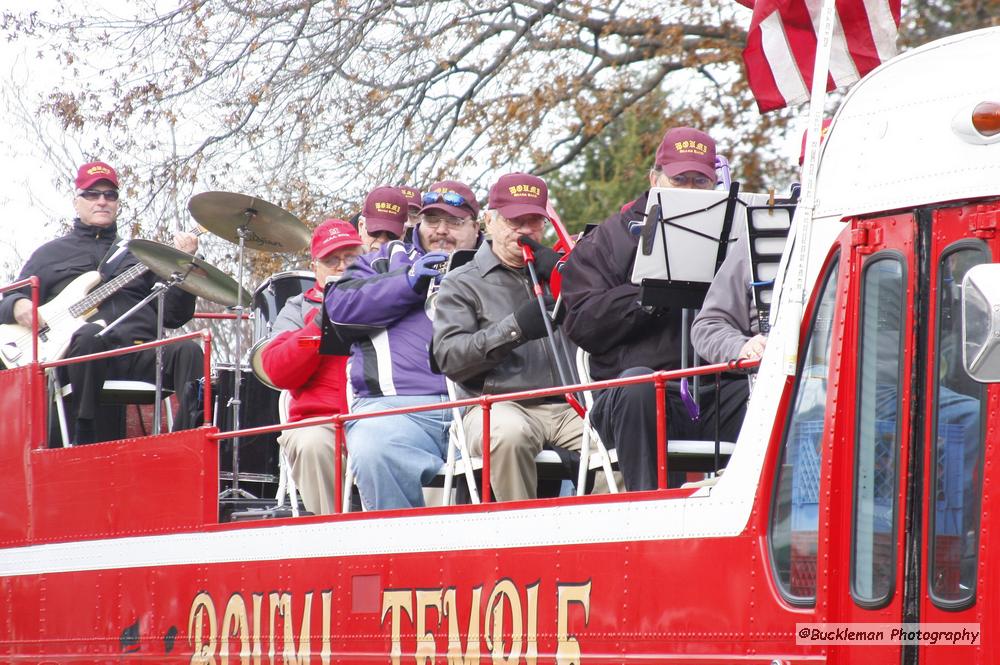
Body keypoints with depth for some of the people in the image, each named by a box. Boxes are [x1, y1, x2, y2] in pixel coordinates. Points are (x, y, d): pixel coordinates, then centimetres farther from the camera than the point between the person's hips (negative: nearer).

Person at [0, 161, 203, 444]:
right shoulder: (50, 254, 23)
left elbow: (174, 315, 16)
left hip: (140, 355, 2)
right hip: (77, 353, -2)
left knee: (188, 352, -29)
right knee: (91, 335, -39)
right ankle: (83, 440, -36)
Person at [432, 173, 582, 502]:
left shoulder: (552, 273, 25)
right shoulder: (463, 283, 15)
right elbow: (448, 357, -2)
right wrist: (513, 329, -13)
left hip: (568, 405, 3)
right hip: (499, 404, -3)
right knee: (509, 433, -39)